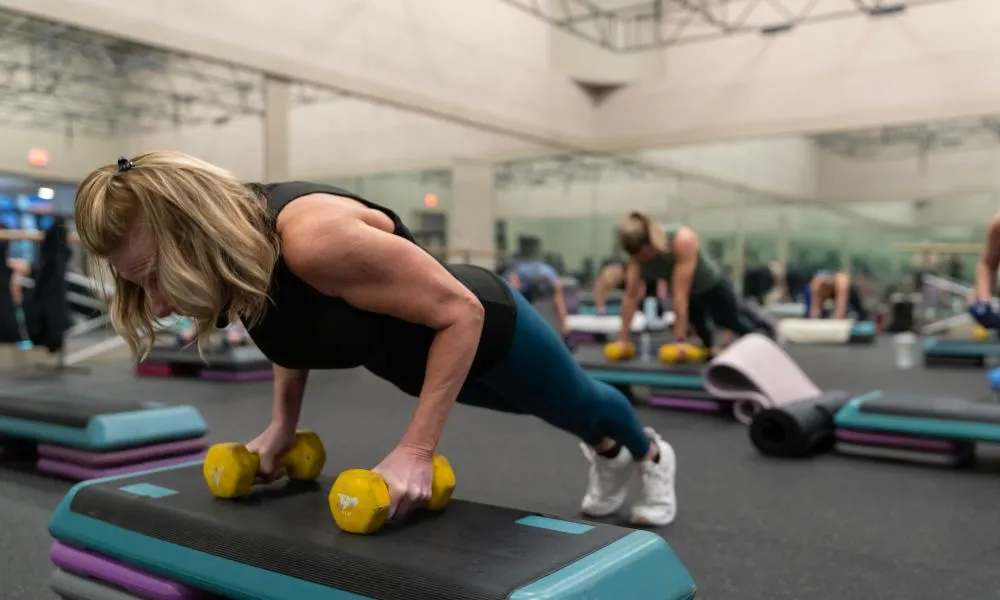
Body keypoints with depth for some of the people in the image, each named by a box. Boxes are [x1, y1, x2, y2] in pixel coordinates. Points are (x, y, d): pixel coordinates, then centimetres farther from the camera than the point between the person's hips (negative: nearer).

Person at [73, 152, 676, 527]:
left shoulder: (313, 236, -44)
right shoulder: (234, 255, -19)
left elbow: (461, 311, -35)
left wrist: (418, 448, -34)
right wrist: (283, 425, -3)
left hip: (487, 326, -6)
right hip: (416, 354, 7)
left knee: (578, 403, 27)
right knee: (551, 412, 35)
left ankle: (650, 450, 62)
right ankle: (610, 452, 68)